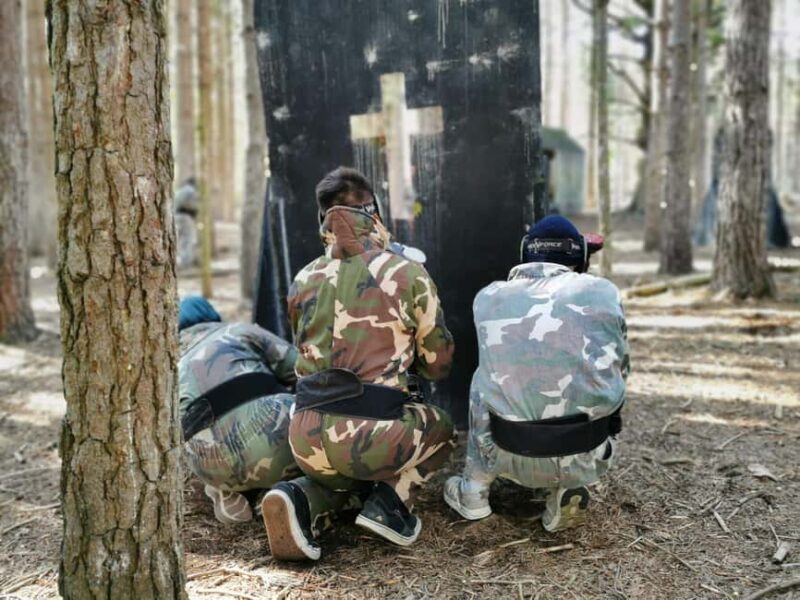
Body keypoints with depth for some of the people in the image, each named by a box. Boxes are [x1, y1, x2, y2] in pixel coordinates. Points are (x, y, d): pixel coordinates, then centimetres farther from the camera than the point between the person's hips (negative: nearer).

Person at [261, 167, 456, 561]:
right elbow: (438, 364, 7)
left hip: (307, 437, 4)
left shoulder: (305, 280, 9)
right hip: (370, 434, -3)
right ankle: (391, 502, 6)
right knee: (439, 428, 29)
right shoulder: (408, 274, -1)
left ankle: (302, 499, 4)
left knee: (340, 475, 37)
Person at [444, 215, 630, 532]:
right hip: (587, 457, 0)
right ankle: (568, 488, 11)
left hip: (512, 456, 1)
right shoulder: (603, 292, 1)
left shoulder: (488, 297, 4)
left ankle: (475, 489, 26)